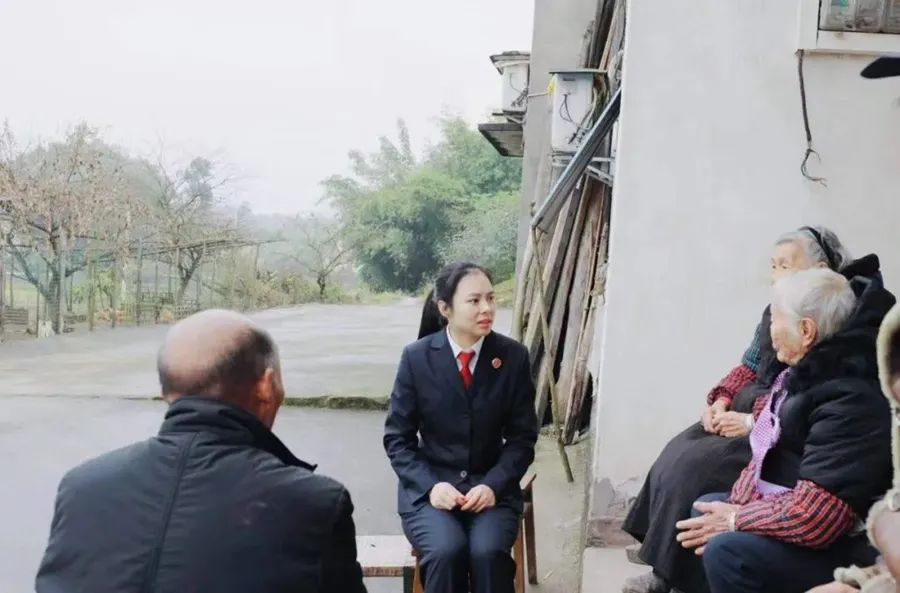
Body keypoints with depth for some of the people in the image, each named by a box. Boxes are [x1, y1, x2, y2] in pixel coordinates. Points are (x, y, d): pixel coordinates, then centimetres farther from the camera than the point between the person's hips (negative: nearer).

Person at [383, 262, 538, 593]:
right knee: (446, 550, -29)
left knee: (488, 551, -29)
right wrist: (430, 485, -16)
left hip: (491, 487, 1)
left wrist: (494, 485, -14)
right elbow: (397, 437, 0)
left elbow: (522, 437, 2)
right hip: (428, 488, -1)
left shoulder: (513, 357, -2)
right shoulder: (416, 357, -5)